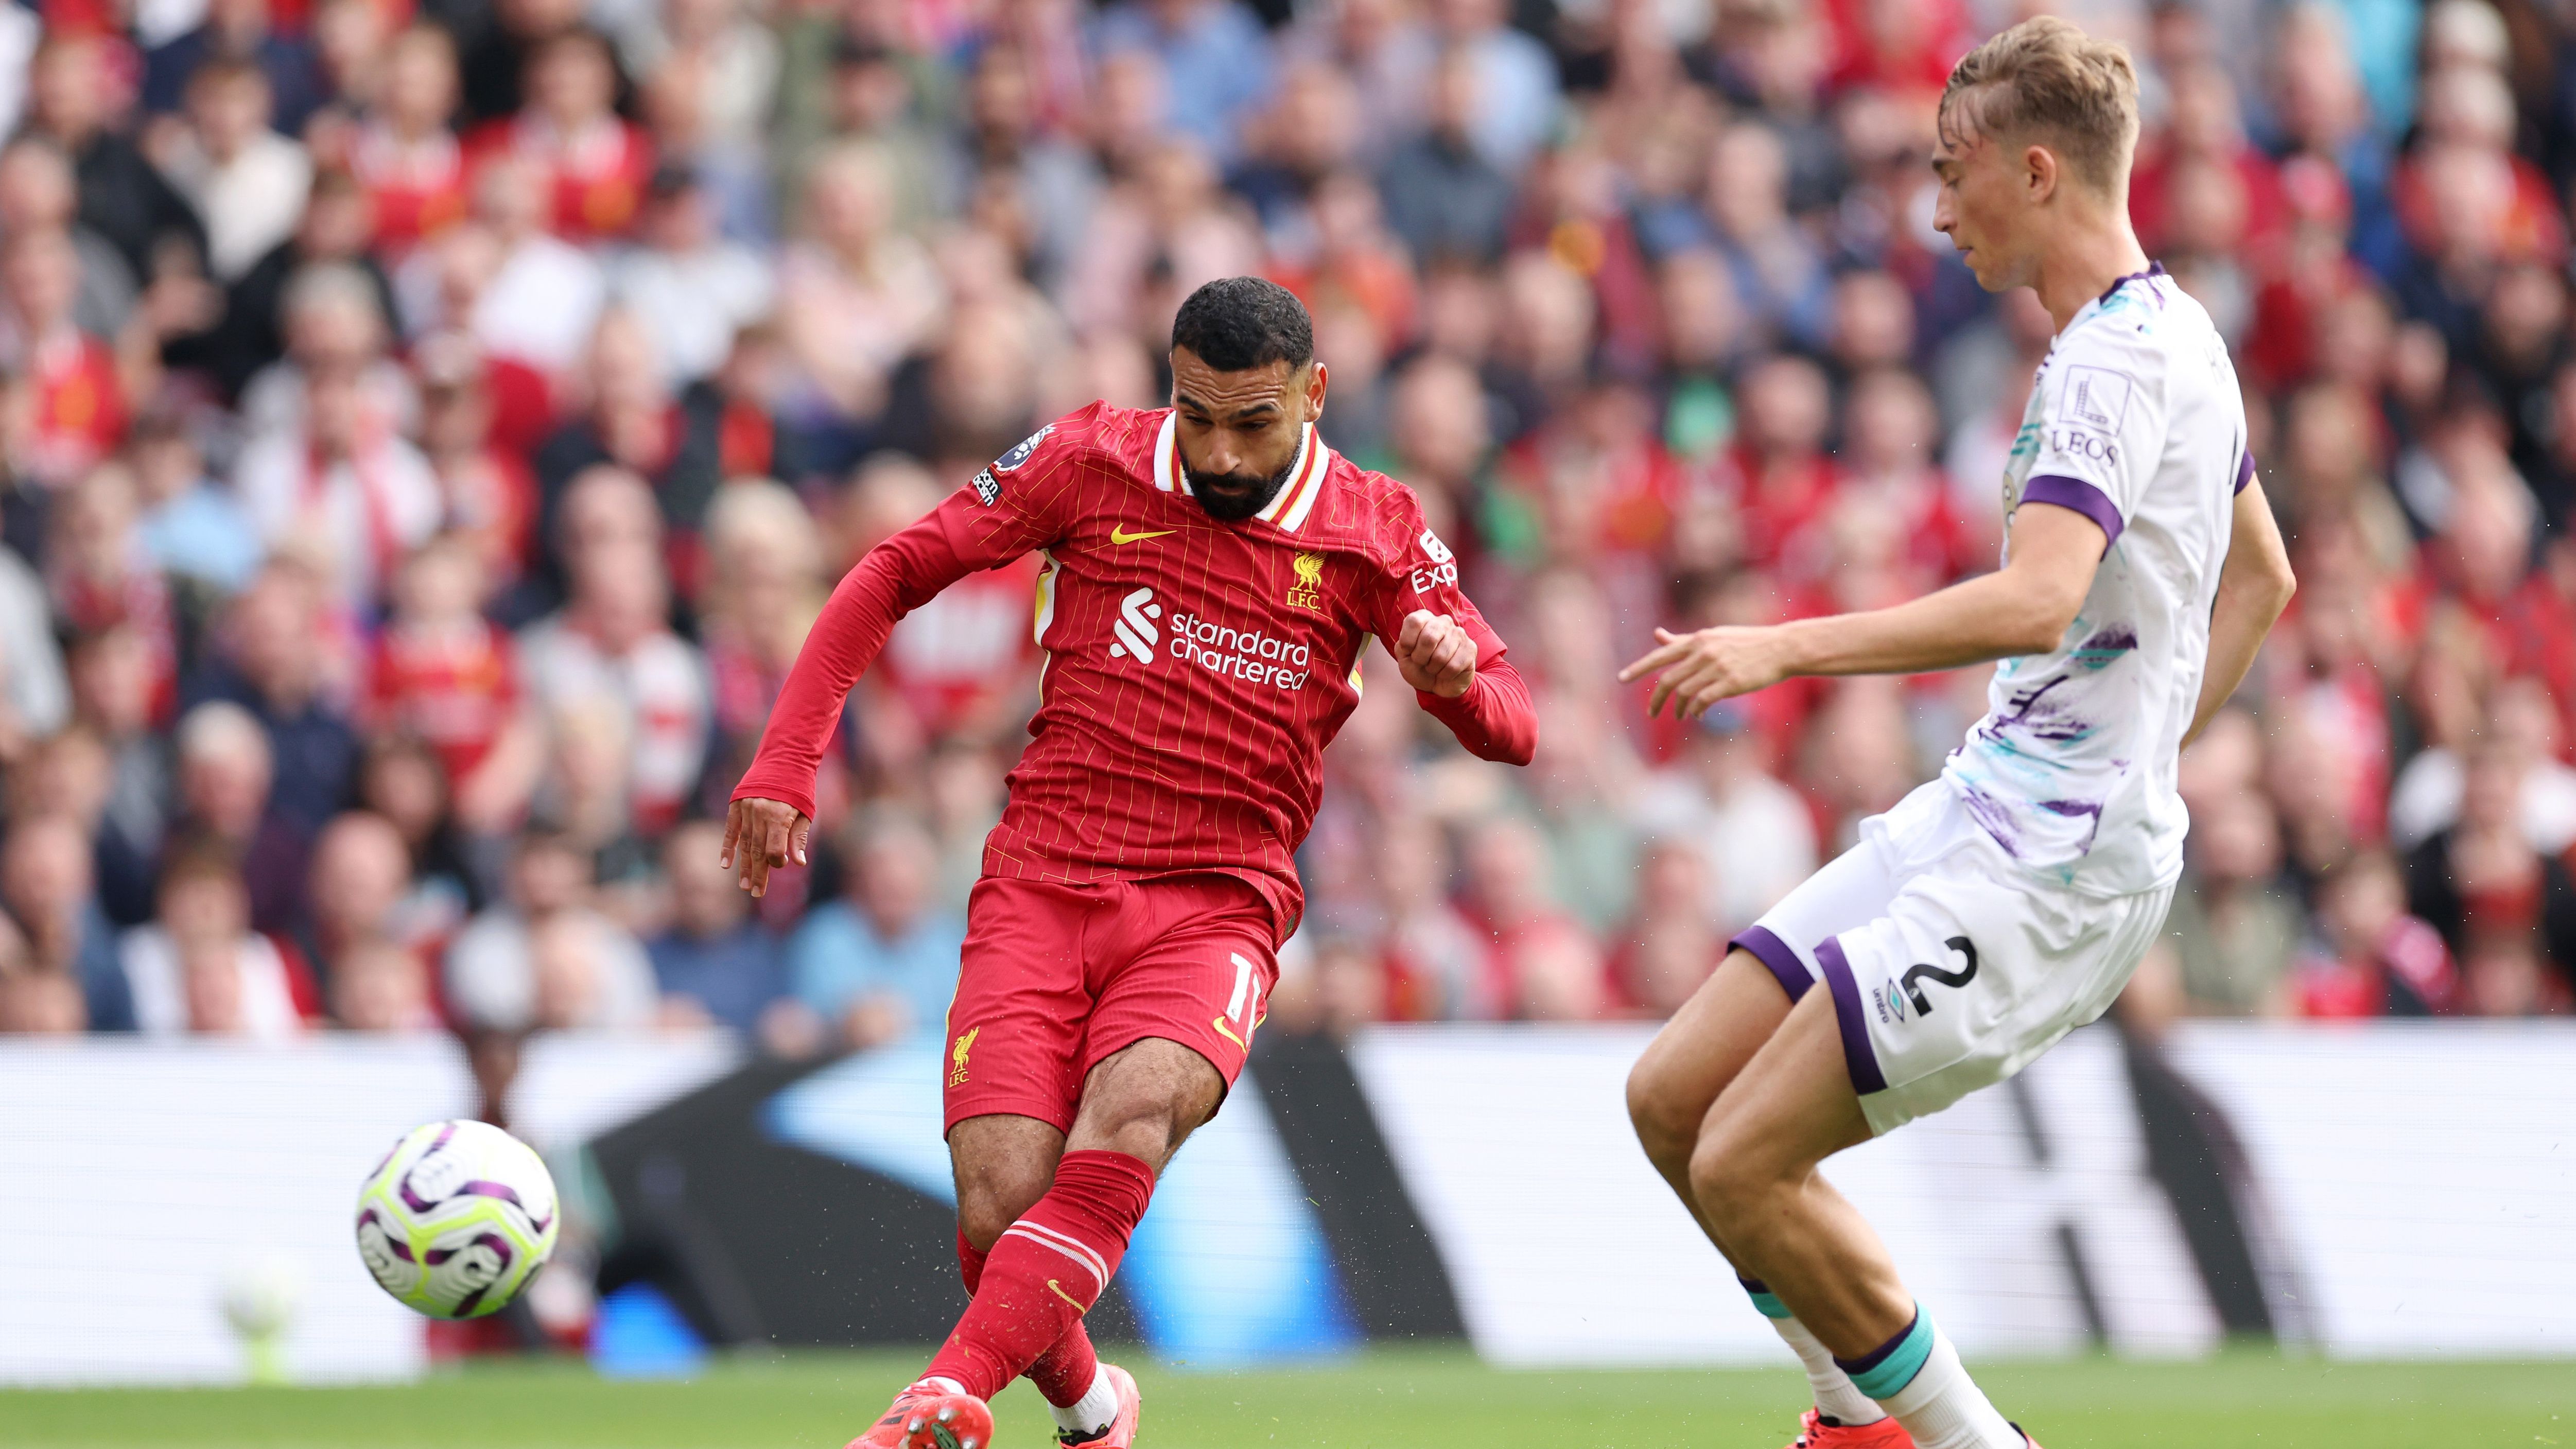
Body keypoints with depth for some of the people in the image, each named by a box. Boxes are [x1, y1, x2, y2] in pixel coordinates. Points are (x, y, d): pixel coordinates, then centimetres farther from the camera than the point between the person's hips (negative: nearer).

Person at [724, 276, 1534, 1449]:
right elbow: (893, 574, 9)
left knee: (1135, 1107, -34)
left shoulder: (1375, 533, 4)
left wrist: (1458, 681, -19)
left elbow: (1511, 731, 6)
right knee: (1001, 1207, -18)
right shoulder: (1091, 463, 2)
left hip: (1215, 907, 0)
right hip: (1042, 883, 0)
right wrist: (785, 765, 1)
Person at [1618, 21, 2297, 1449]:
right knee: (1673, 1100, 7)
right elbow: (2259, 580, 30)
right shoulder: (2172, 336, 16)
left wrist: (1791, 646, -35)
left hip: (2048, 871, -10)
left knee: (1745, 1166, -15)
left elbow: (2038, 599, -32)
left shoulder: (2117, 360, -17)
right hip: (1978, 818, 10)